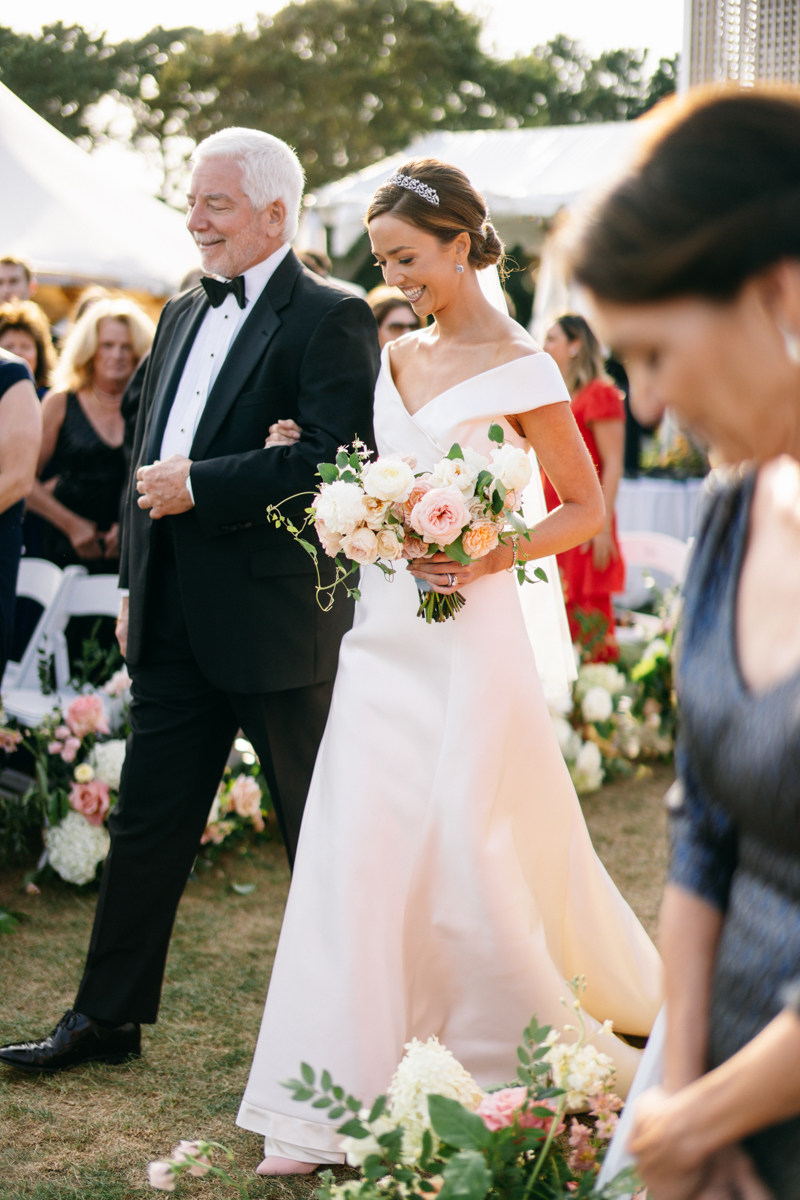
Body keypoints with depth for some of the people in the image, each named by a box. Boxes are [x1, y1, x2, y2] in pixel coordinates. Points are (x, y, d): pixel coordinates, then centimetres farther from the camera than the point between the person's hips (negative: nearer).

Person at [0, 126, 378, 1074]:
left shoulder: (329, 320, -10)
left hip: (275, 619, -7)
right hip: (176, 622, 7)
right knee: (145, 823, 12)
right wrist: (135, 585, 17)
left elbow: (336, 462, -22)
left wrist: (198, 487, -21)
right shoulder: (182, 315, 15)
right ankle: (107, 1018, 23)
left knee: (320, 834, 8)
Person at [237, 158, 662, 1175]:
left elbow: (586, 509, -4)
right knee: (356, 847, -1)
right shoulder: (395, 358, 12)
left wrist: (492, 557, -17)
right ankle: (332, 1100, 5)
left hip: (466, 637, -6)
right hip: (382, 631, 6)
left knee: (468, 849, 0)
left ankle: (524, 1054, 27)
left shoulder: (519, 369, -7)